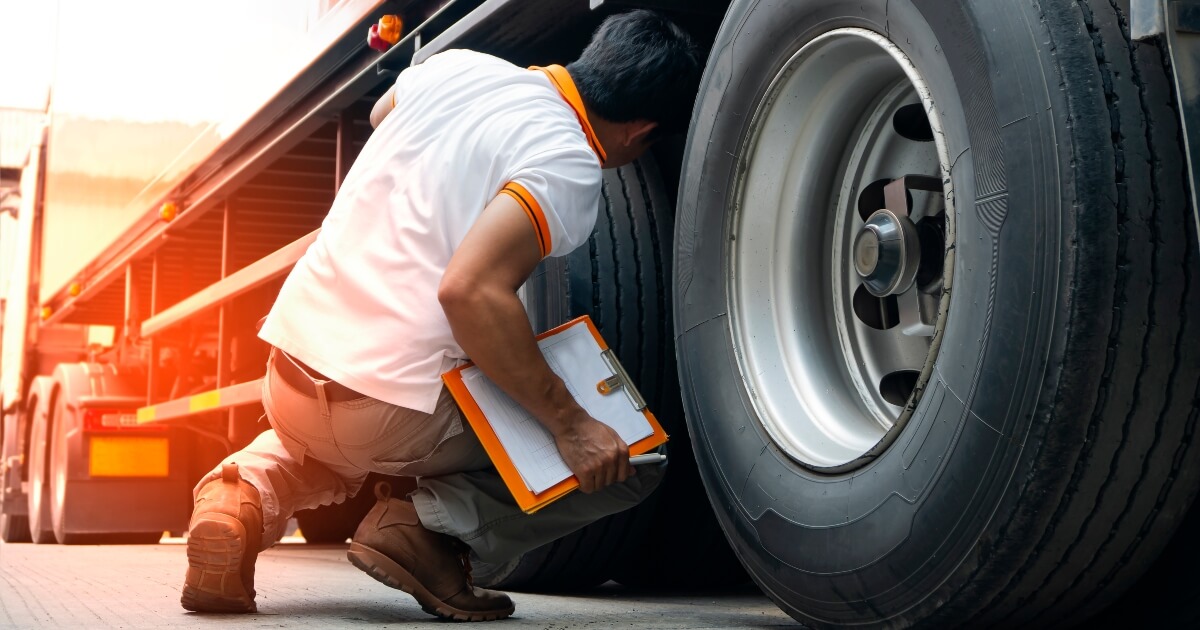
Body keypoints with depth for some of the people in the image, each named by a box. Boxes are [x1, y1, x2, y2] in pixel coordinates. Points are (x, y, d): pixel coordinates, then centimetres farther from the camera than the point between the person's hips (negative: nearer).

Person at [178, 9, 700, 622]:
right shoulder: (569, 166, -12)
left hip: (289, 370, 7)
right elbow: (470, 289, -26)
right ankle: (429, 523, -5)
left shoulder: (456, 64, 9)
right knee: (629, 461, 7)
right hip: (391, 414, -6)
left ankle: (248, 492, 9)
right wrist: (571, 424, -18)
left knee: (336, 447, 42)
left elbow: (380, 113, 32)